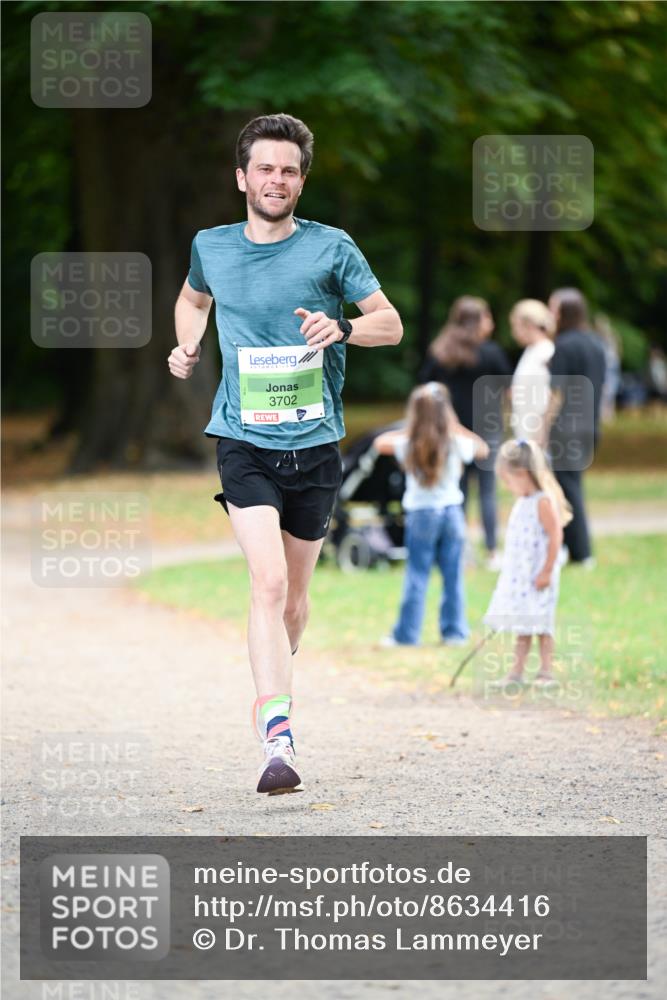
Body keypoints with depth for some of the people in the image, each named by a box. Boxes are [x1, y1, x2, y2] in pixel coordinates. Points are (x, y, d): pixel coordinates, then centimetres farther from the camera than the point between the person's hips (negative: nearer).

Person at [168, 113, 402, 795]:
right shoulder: (211, 247, 6)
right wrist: (187, 345, 10)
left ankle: (276, 686, 42)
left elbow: (391, 324, 2)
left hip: (315, 445, 1)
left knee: (293, 596, 12)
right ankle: (277, 743, -28)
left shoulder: (331, 248, -1)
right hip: (244, 442, -1)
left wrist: (341, 328, -18)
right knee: (268, 583, -20)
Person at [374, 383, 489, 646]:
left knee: (416, 576, 3)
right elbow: (483, 449, 13)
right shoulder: (456, 444, -6)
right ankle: (454, 631, 10)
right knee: (453, 576, 7)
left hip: (420, 515, -1)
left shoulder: (408, 445, -8)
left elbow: (379, 443, 9)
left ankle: (407, 633, 4)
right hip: (451, 510, 1)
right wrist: (456, 427, 15)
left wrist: (407, 431, 14)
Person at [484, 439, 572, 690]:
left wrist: (546, 572, -20)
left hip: (538, 577, -9)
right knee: (521, 626, 11)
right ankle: (517, 672, 14)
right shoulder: (521, 502, 13)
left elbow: (555, 537, -19)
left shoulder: (543, 502, -16)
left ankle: (546, 672, 5)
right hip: (518, 575, 9)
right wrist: (508, 570, 20)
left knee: (540, 624, -2)